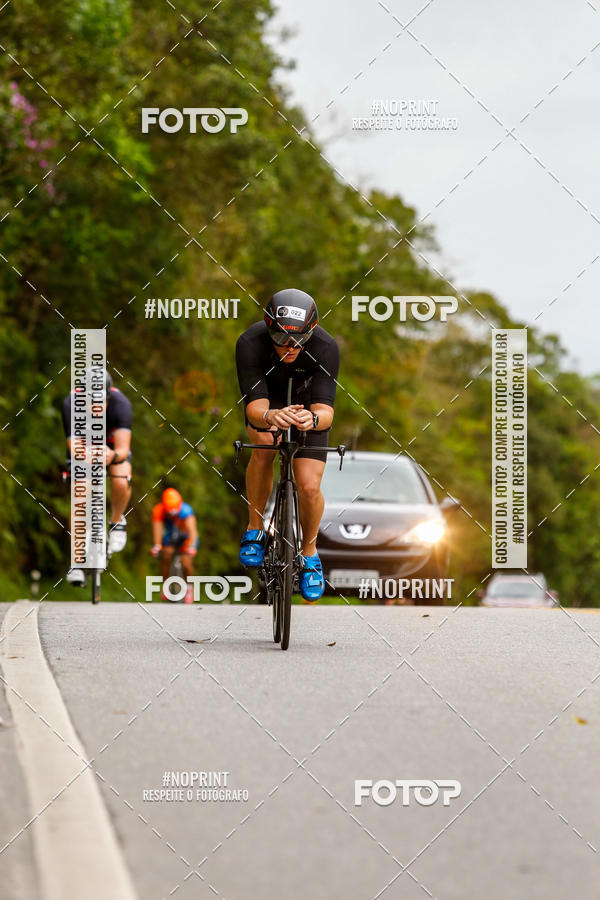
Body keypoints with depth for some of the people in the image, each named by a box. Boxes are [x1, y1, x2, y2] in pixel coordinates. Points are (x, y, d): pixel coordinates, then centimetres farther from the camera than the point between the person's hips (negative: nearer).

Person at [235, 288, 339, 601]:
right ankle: (255, 528, -10)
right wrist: (269, 417, -63)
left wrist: (314, 419, -63)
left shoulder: (324, 348, -34)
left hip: (308, 407, 0)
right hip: (268, 404, 0)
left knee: (309, 487, -15)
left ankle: (310, 551, 16)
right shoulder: (250, 343, -35)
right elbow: (255, 406, -40)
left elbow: (325, 410, -40)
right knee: (264, 444, -32)